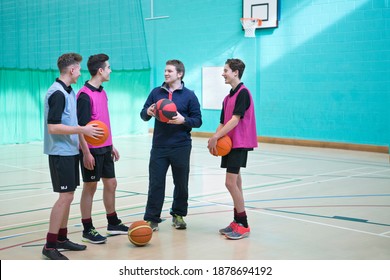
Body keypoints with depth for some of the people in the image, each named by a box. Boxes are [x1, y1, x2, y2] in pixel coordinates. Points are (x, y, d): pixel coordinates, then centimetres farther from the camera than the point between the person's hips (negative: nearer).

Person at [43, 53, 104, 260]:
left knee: (68, 196, 12)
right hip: (61, 153, -9)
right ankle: (50, 245, -4)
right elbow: (53, 127, -22)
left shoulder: (67, 91, 12)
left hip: (70, 151, 9)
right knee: (65, 196, -9)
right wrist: (82, 130, -20)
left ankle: (62, 238, 22)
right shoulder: (57, 93, -17)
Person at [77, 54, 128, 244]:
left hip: (105, 148, 9)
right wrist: (86, 153, -21)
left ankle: (113, 224, 28)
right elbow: (80, 127, -18)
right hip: (92, 150, -8)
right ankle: (87, 230, 12)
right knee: (90, 187, 1)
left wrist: (111, 146, 19)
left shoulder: (102, 93, 11)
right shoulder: (85, 95, -16)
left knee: (111, 183, 14)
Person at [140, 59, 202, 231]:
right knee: (156, 183, 0)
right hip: (159, 147, 1)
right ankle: (151, 218, 7)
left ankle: (178, 215, 27)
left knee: (181, 183, 10)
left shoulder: (189, 95, 0)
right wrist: (148, 112, -14)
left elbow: (198, 120, -1)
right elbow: (143, 115, 10)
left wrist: (183, 120, -20)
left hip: (181, 147, -1)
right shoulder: (156, 92, 7)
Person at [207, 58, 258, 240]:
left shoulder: (243, 92, -12)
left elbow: (235, 120, -19)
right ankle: (237, 222, 19)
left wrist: (215, 137, -19)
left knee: (230, 182, -12)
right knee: (235, 182, 11)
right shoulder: (228, 97, 15)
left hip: (239, 144, -9)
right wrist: (214, 140, -2)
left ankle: (243, 225, -4)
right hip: (229, 143, 9)